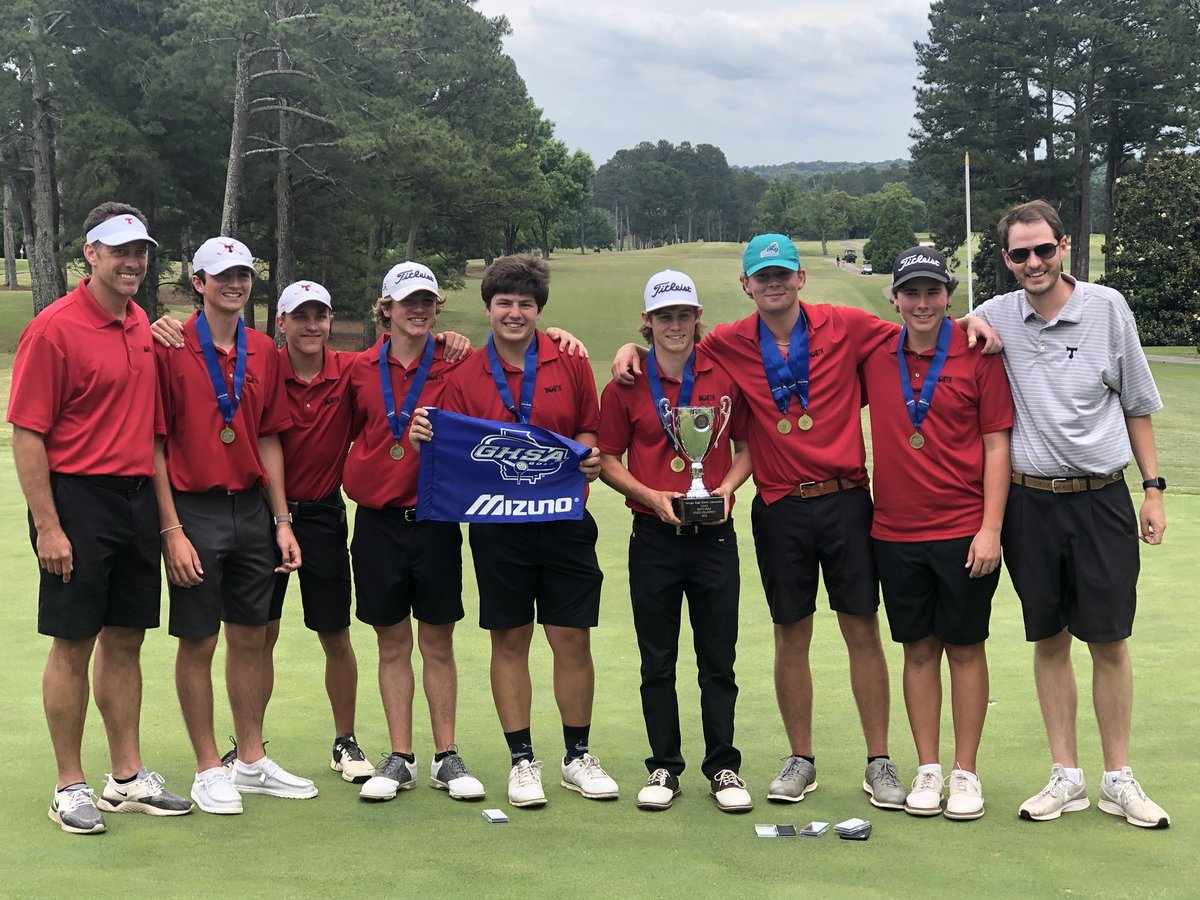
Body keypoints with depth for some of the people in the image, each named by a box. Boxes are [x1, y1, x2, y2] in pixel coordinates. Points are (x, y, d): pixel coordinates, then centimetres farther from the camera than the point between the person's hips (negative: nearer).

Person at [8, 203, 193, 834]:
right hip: (79, 501, -7)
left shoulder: (141, 325, 10)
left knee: (126, 640, 12)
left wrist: (163, 510, 12)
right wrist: (47, 525, -16)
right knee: (73, 645, 1)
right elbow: (27, 433, -13)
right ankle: (70, 787, 12)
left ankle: (128, 778, 21)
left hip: (138, 498, 7)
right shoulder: (54, 328, -11)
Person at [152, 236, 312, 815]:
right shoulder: (170, 348, -8)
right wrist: (171, 529, -14)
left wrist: (282, 520, 8)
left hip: (252, 508, 5)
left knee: (252, 637, 12)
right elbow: (154, 443, -9)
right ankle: (208, 770, 15)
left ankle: (252, 761, 24)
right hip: (195, 511, -5)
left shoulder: (263, 352, 8)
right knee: (197, 642, 4)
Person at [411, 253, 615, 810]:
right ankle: (522, 761, 18)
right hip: (497, 525, 0)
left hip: (564, 519, 0)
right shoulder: (467, 375, 3)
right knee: (509, 641, 7)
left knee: (572, 639, 4)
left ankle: (578, 757, 19)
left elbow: (590, 430, 9)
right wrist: (428, 438, -15)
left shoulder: (570, 363, 4)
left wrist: (589, 456, -12)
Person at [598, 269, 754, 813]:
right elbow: (608, 461, 4)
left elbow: (749, 446, 10)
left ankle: (723, 768, 15)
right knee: (657, 662, 7)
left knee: (719, 660, 5)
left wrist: (727, 488, -8)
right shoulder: (626, 385, 1)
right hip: (653, 538, 0)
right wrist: (653, 497, -10)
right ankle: (663, 768, 18)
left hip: (714, 535, 0)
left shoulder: (726, 377, 1)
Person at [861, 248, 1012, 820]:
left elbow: (996, 445, -4)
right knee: (918, 648, 9)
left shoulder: (979, 356, -5)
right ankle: (927, 769, 18)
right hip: (895, 531, 3)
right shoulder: (874, 358, 3)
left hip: (964, 532, -3)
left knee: (965, 648, 5)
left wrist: (991, 528, -10)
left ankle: (966, 773, 15)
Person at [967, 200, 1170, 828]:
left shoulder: (1107, 307, 1)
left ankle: (1118, 780, 13)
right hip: (1030, 500, 1)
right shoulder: (993, 318, 2)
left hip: (1101, 498, -1)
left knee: (1109, 641, 2)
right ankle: (1066, 777, 17)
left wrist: (1153, 487, 4)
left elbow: (1137, 404, 7)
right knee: (1049, 641, 8)